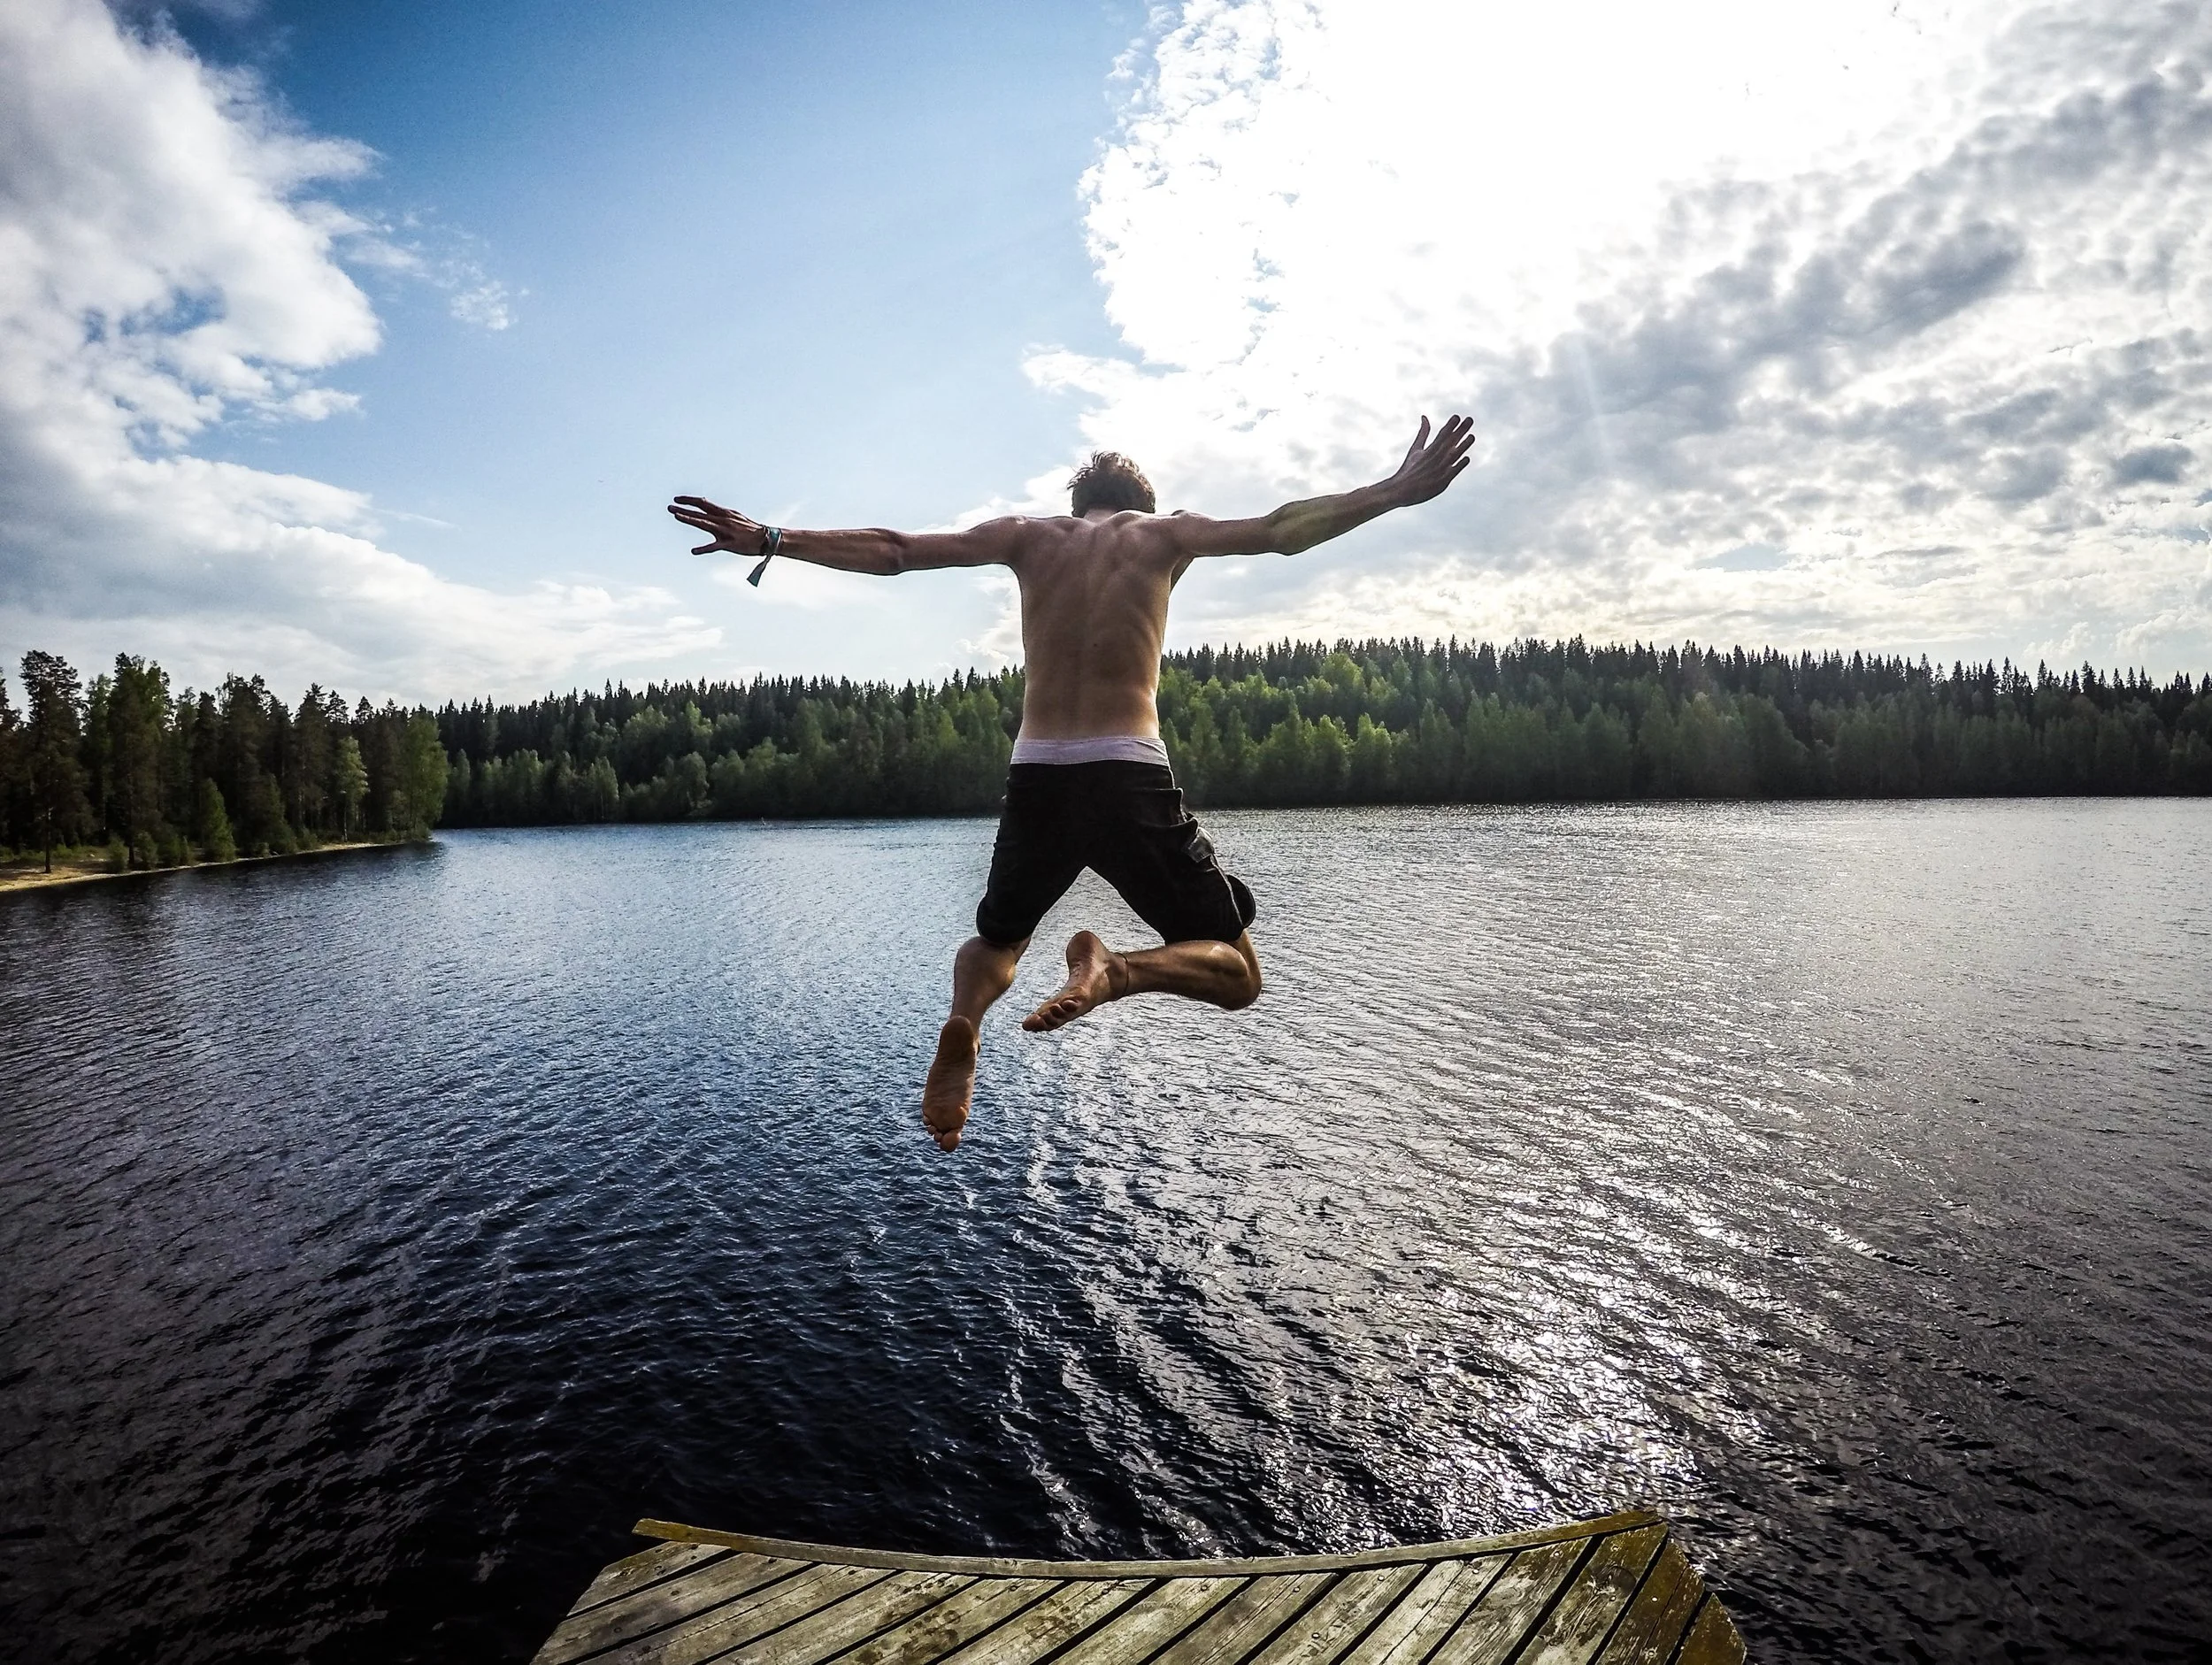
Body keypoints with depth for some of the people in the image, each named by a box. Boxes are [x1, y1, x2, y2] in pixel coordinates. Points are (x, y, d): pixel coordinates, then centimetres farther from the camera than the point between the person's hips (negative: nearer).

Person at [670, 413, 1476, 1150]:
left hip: (1035, 778, 3)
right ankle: (1114, 968, -23)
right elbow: (1281, 530, 6)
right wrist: (1398, 491, 13)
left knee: (995, 939, 29)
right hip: (1131, 778, -2)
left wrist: (769, 540, 16)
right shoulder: (1162, 533, 13)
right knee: (1235, 973, 11)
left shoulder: (1027, 535, 16)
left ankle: (963, 1017, -8)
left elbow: (891, 551, 12)